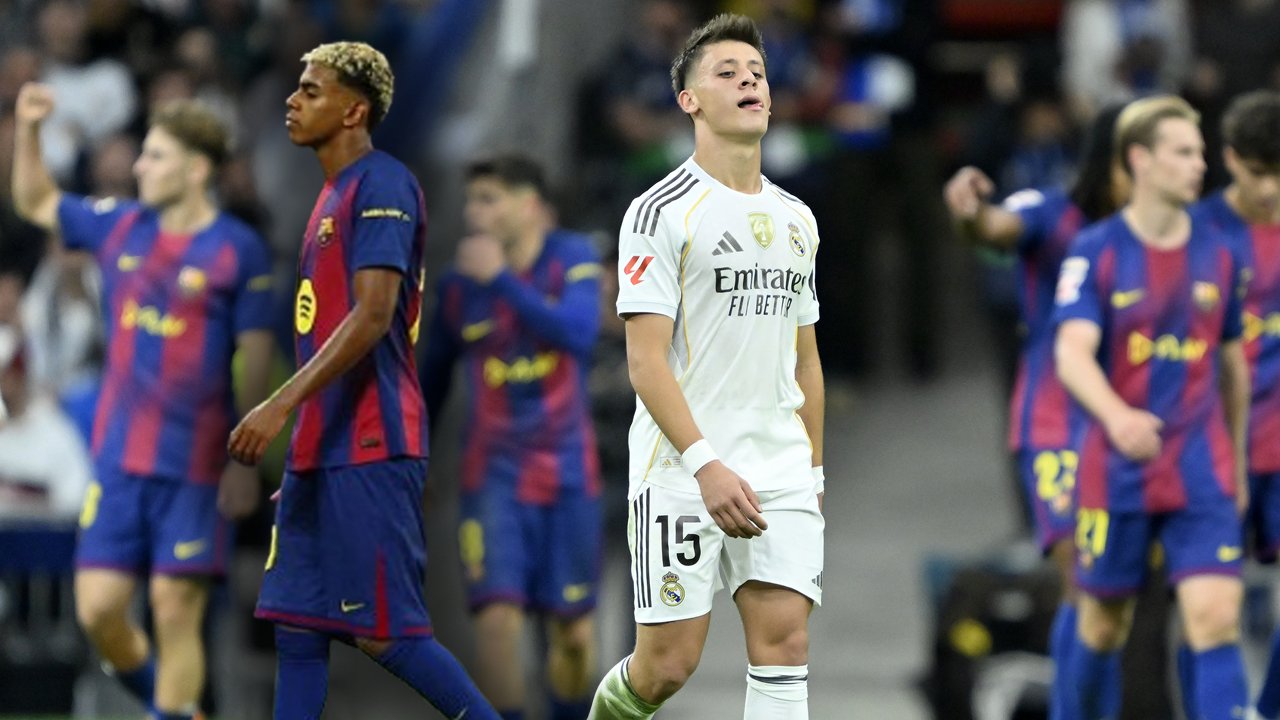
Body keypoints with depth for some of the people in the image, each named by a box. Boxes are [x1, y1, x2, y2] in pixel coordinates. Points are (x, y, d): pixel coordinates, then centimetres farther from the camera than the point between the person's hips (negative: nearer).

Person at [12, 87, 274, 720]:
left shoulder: (239, 251, -6)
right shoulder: (118, 227, 8)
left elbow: (255, 361, -5)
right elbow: (36, 203, 23)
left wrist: (246, 460, -8)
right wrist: (27, 129, 8)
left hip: (194, 466, -4)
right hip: (119, 458, 5)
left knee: (176, 614, -4)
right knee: (98, 609, 0)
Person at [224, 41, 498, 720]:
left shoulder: (382, 186, -11)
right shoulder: (334, 193, 19)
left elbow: (372, 315, -21)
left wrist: (282, 404, -26)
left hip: (369, 448, -10)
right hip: (321, 448, 10)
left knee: (385, 631, -9)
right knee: (296, 628, 6)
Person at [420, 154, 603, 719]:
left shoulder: (571, 258, -4)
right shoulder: (459, 284, 1)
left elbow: (578, 333, -21)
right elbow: (433, 377, 12)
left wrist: (502, 280, -20)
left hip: (567, 473, 0)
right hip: (494, 476, 0)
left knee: (573, 631, 5)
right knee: (497, 618, -15)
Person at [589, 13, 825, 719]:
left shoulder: (796, 220, 15)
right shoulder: (662, 212, -6)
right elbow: (646, 360, -13)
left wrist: (813, 472, 19)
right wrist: (705, 464, -22)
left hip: (781, 471, 5)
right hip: (680, 473, -5)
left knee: (785, 640, -8)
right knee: (668, 663, -4)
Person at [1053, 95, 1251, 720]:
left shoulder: (1217, 254, 6)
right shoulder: (1095, 253, -6)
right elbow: (1073, 353, -19)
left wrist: (1238, 465, 21)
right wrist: (1117, 416, -38)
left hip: (1201, 472, 2)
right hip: (1115, 473, -2)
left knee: (1216, 617, -13)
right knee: (1103, 623, 10)